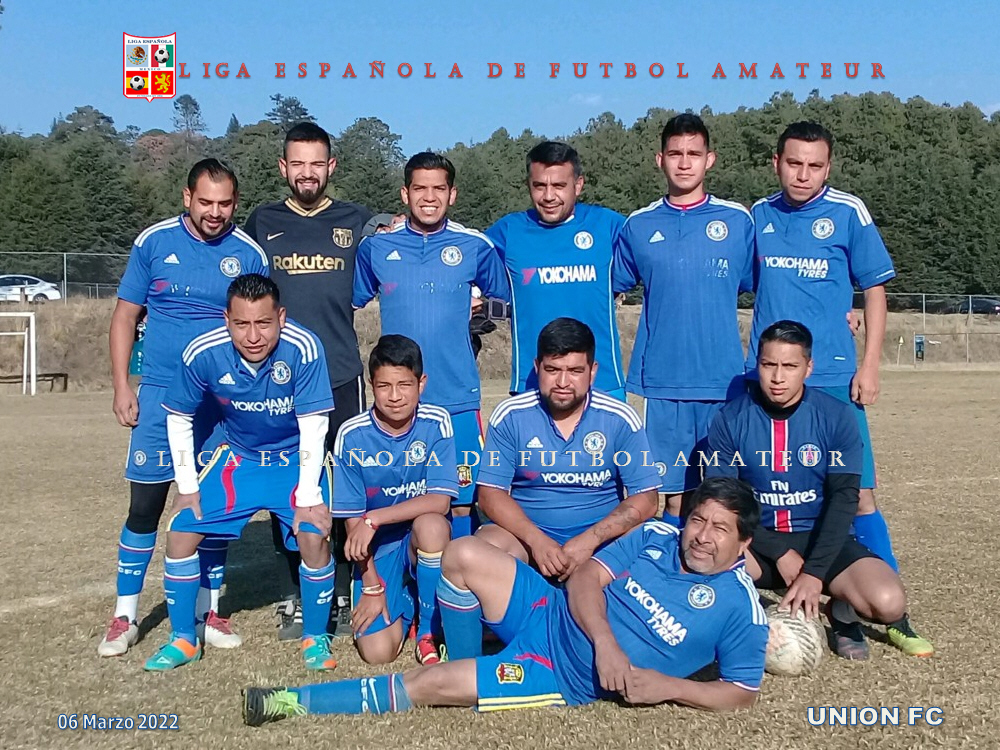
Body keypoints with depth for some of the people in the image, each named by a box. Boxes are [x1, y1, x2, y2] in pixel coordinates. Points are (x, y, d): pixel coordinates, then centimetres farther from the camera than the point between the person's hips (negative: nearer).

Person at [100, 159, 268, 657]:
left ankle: (209, 610, 22)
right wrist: (121, 387, -3)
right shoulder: (153, 242, -1)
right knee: (144, 506, 1)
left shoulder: (250, 254, -1)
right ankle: (125, 617, 14)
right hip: (160, 394, 0)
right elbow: (125, 316, 4)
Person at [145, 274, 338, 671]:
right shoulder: (202, 353, -21)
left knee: (313, 536, -22)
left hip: (296, 458, -3)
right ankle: (183, 640, 14)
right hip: (238, 457, 3)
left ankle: (315, 639, 3)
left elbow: (314, 425, -24)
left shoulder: (303, 349, -30)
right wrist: (187, 486, -5)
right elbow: (178, 418, -4)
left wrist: (308, 496, -24)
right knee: (181, 529, -6)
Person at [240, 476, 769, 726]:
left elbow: (742, 693, -6)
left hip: (563, 676, -4)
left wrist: (668, 686, -20)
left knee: (432, 685, -15)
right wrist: (605, 641, -20)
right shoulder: (655, 537, 1)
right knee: (463, 554, -17)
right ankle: (461, 657, 9)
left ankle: (296, 701, -3)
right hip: (549, 615, 5)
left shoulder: (740, 607, -10)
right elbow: (584, 579, -2)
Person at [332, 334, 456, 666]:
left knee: (431, 524, -36)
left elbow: (440, 501, -20)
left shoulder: (437, 423, -12)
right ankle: (403, 601, 18)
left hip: (425, 543, 0)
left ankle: (430, 633, -12)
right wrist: (371, 587, -9)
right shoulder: (352, 436, -10)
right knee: (377, 651, -18)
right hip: (377, 551, 0)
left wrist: (373, 519, -26)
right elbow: (353, 520, -6)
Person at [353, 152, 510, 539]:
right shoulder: (376, 247, 4)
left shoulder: (475, 246, 2)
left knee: (461, 503, 4)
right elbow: (348, 302, 16)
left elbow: (512, 293, 15)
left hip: (458, 401, -1)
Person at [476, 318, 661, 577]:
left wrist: (590, 539, -20)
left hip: (603, 536, 0)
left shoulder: (620, 419, -3)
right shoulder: (509, 416, -2)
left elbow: (645, 499, -5)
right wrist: (536, 540, -22)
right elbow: (490, 494, -5)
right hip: (527, 534, 0)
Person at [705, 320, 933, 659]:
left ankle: (842, 611, 10)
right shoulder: (730, 419, -8)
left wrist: (813, 573, -23)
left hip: (820, 540, 1)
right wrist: (781, 555, -18)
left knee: (887, 601, -27)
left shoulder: (836, 416, -7)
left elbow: (844, 497, -11)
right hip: (758, 542, 0)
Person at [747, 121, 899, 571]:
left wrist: (869, 366, -5)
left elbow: (875, 289, 1)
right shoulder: (760, 215, 8)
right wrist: (757, 360, 12)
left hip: (832, 375, -3)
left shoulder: (848, 212, -2)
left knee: (856, 493, -4)